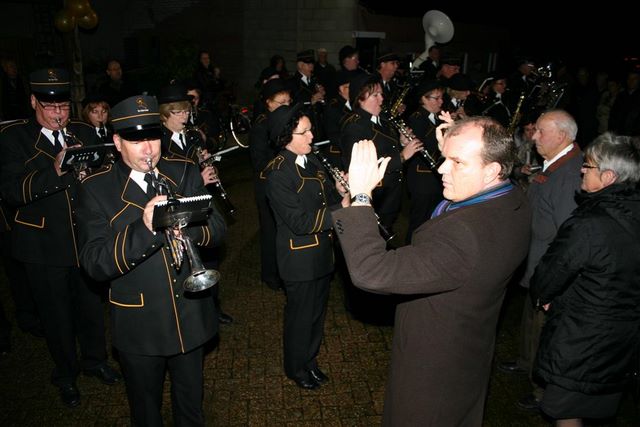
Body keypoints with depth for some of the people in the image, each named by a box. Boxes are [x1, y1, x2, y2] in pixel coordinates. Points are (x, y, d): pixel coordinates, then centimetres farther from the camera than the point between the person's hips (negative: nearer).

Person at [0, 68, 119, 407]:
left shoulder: (85, 134, 5)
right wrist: (54, 170, -33)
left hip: (87, 238, 3)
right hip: (44, 246, -2)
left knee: (92, 306, 17)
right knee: (57, 315, 13)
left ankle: (94, 360, 42)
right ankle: (66, 374, 36)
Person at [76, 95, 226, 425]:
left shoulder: (185, 173, -1)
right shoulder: (96, 189, -10)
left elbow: (217, 227, -5)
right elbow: (94, 264, -18)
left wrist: (188, 226, -27)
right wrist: (143, 228, -34)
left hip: (191, 316, 2)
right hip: (139, 325, -2)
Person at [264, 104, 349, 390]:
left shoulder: (312, 162, 5)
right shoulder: (278, 173, -21)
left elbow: (328, 199, 13)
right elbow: (299, 222, -26)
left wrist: (341, 192, -10)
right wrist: (341, 208, -26)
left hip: (321, 255, 8)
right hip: (299, 260, -8)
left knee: (317, 312, 22)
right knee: (301, 317, 11)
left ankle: (310, 360, 44)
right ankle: (297, 368, 36)